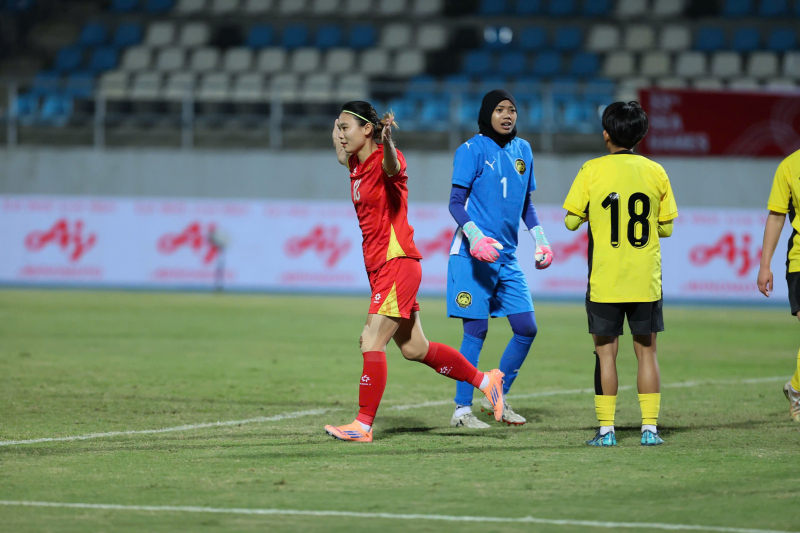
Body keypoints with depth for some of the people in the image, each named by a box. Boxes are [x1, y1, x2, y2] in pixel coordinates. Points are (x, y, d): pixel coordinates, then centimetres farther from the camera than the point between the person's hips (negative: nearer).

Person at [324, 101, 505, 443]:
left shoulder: (385, 159, -15)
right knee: (414, 349, 13)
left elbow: (392, 168, -41)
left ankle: (363, 425, -9)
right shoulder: (357, 164, 11)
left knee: (371, 343, -13)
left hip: (397, 264, -9)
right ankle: (486, 381, 26)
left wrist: (387, 143, -60)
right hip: (378, 267, 9)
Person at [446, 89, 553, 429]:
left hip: (507, 256, 7)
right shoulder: (472, 150, -6)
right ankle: (462, 410, 0)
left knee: (526, 328, 3)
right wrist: (474, 235, -24)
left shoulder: (522, 150, 14)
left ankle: (496, 398, 19)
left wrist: (539, 238, 12)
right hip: (473, 255, -7)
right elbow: (456, 202, -9)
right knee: (476, 331, -7)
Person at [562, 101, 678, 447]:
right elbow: (665, 227, 6)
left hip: (604, 281, -2)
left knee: (606, 353, 4)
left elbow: (572, 221, -3)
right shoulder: (655, 172, 2)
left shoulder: (592, 171, -4)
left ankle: (606, 429, 1)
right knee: (646, 352, 8)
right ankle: (649, 428, 4)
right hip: (646, 282, 2)